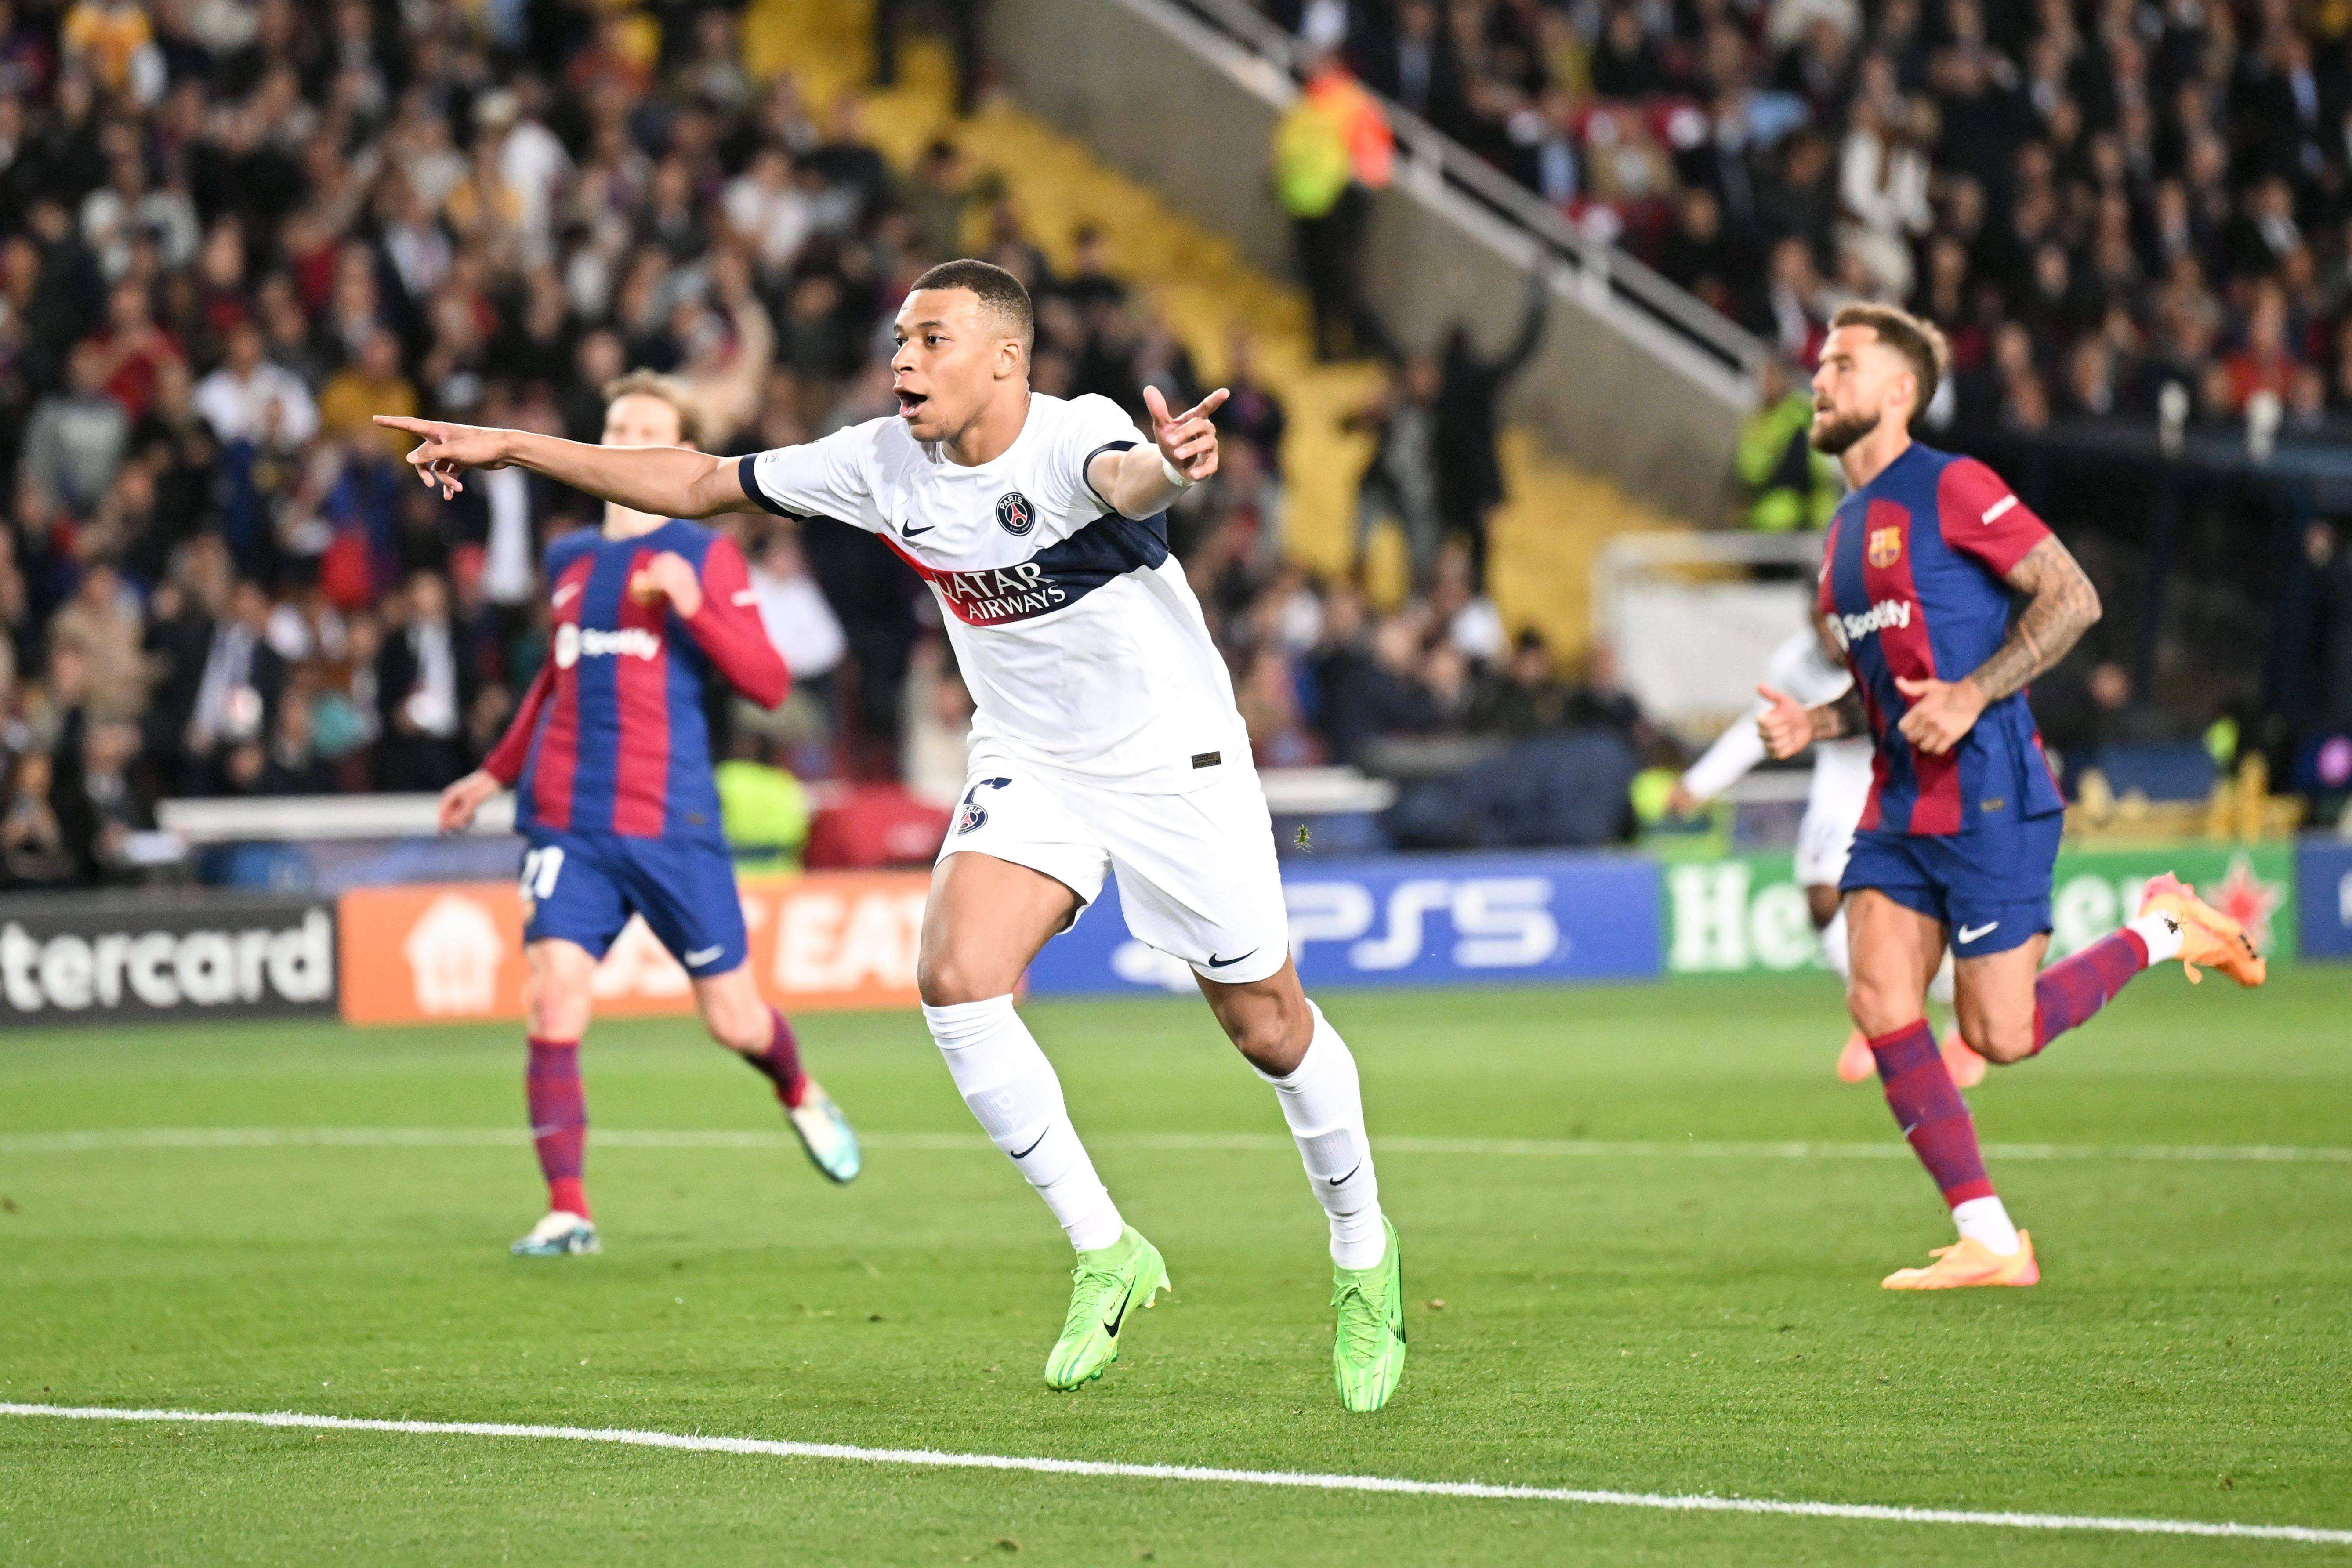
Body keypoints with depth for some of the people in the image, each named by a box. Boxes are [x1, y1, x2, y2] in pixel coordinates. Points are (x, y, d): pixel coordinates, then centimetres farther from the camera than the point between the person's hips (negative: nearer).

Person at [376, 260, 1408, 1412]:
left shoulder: (1072, 438, -25)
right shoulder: (886, 464, -8)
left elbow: (1125, 482, -50)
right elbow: (704, 485, 2)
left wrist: (1165, 466, -76)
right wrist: (511, 449, 1)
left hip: (1174, 756, -5)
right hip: (1027, 763, 5)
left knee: (1267, 1029, 2)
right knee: (957, 979, -19)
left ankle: (1362, 1255, 29)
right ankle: (1105, 1253, -6)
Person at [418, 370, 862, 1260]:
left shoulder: (703, 555, 0)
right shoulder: (569, 561, 14)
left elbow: (769, 685, -7)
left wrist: (694, 608, -20)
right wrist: (495, 774, 33)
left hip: (672, 823, -3)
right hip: (566, 825, 3)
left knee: (734, 1019, 5)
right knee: (554, 1007, -14)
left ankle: (800, 1095, 39)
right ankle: (568, 1210, -11)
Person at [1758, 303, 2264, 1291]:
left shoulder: (1952, 489, -9)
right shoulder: (1844, 531, 17)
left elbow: (2073, 598, -12)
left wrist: (1972, 695, -19)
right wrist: (1816, 723, 6)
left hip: (1989, 798, -8)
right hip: (1899, 804, 8)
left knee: (1999, 1035, -7)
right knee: (1879, 1003, -7)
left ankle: (2165, 929, 16)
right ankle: (1988, 1243, -2)